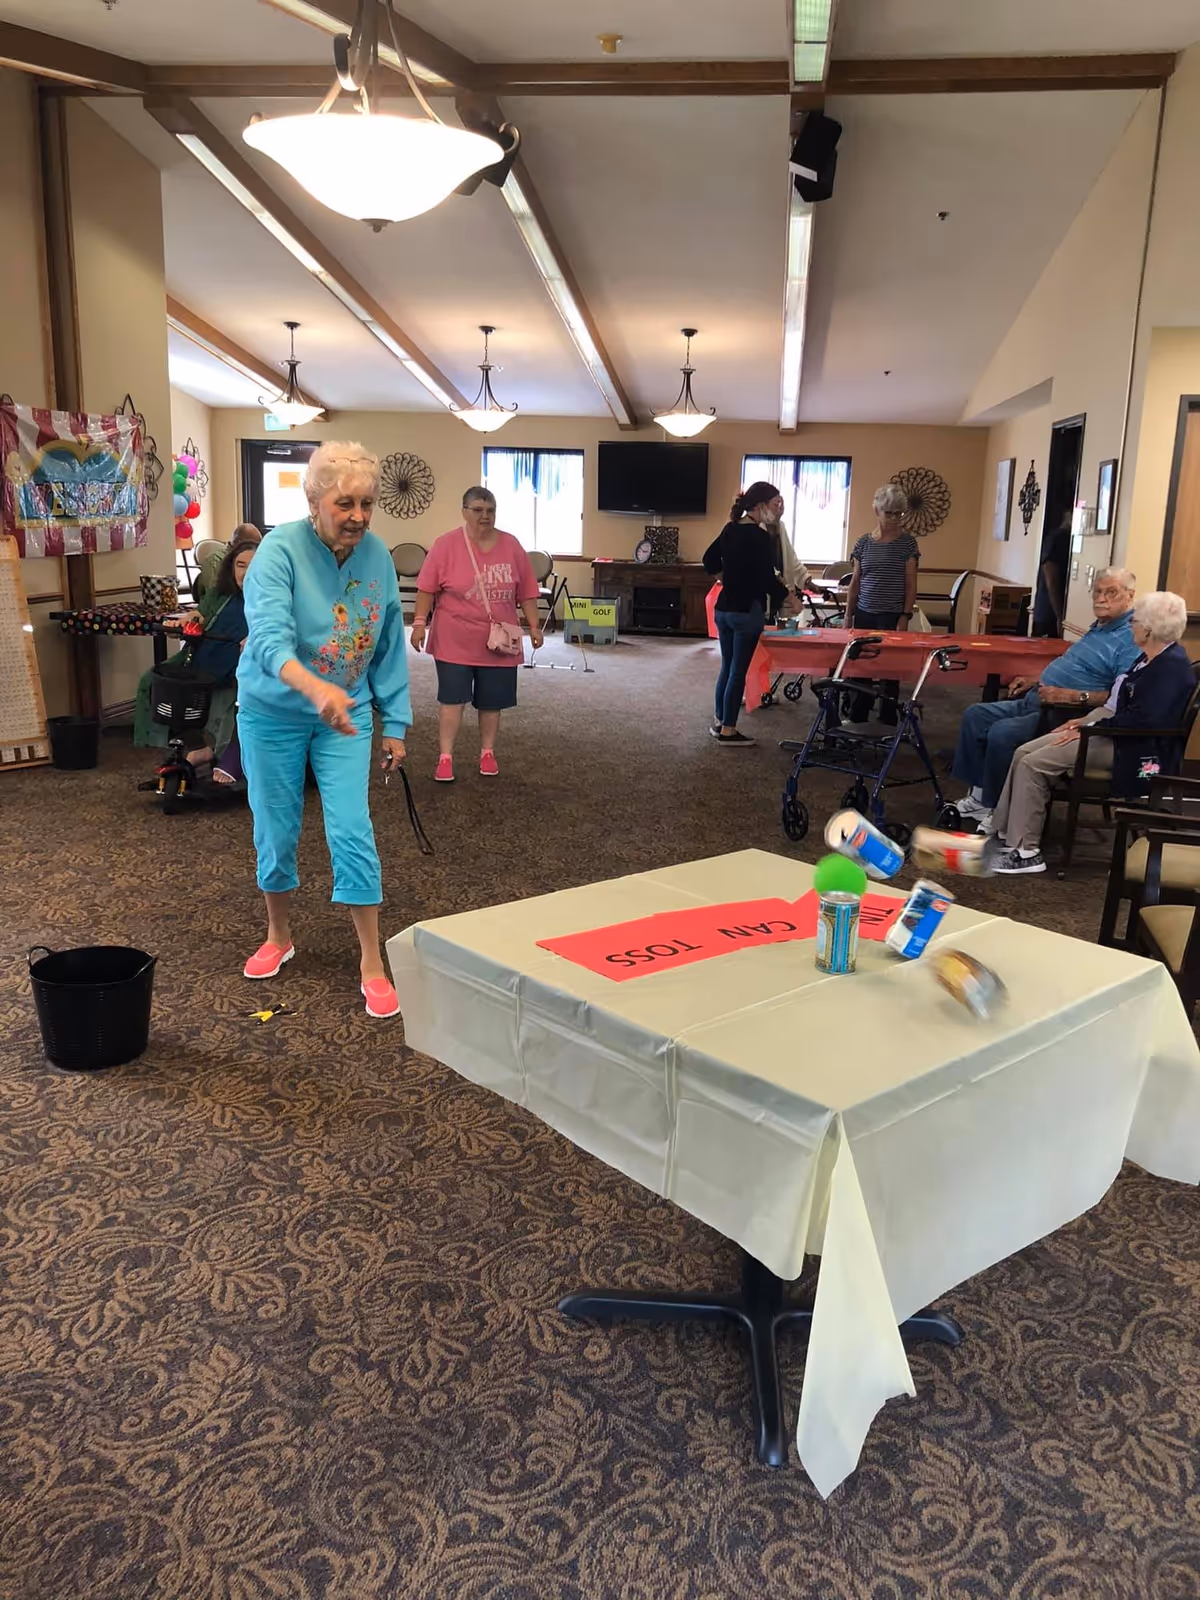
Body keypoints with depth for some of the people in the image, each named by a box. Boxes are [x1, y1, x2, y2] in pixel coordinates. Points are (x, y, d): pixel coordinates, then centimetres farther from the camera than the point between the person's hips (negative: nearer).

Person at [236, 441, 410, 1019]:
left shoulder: (377, 555, -8)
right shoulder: (280, 550, -21)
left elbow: (390, 647, 2)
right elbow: (269, 638, -37)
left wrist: (395, 722, 3)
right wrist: (316, 688, -55)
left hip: (346, 715, 2)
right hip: (273, 713, -2)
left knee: (352, 832, -6)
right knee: (276, 832, 10)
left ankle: (371, 962, 6)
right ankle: (278, 938, 34)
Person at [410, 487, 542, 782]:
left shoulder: (512, 545, 2)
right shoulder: (446, 544, -7)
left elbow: (526, 591, 6)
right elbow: (427, 588, -5)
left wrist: (534, 626, 3)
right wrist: (419, 622, -11)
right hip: (455, 641, -2)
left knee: (492, 701, 9)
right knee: (452, 698, -2)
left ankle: (487, 753, 22)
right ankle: (445, 757, 4)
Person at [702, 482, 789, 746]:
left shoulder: (730, 529, 7)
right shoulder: (759, 536, -16)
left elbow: (710, 560, 15)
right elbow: (767, 578, -16)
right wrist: (788, 599, -4)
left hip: (723, 608, 8)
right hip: (747, 611, -8)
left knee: (727, 667, 16)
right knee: (738, 670, -1)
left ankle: (719, 722, 23)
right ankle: (728, 730, 4)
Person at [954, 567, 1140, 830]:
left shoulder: (1131, 638, -15)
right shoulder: (1099, 628, 18)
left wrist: (1073, 696, -30)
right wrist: (1035, 681, 21)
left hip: (1065, 716, -11)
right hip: (1035, 701, 11)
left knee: (1002, 733, -28)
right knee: (974, 715, 3)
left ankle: (996, 810, -10)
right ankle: (977, 795, 4)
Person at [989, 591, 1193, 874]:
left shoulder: (1172, 666, -17)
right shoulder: (1149, 659, 15)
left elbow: (1141, 720, -26)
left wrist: (1089, 727, -19)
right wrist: (1085, 720, 9)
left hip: (1132, 751, -10)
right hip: (1110, 733, 10)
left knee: (1032, 764, -19)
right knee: (1024, 753, 0)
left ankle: (1026, 852, -12)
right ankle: (1004, 833, 3)